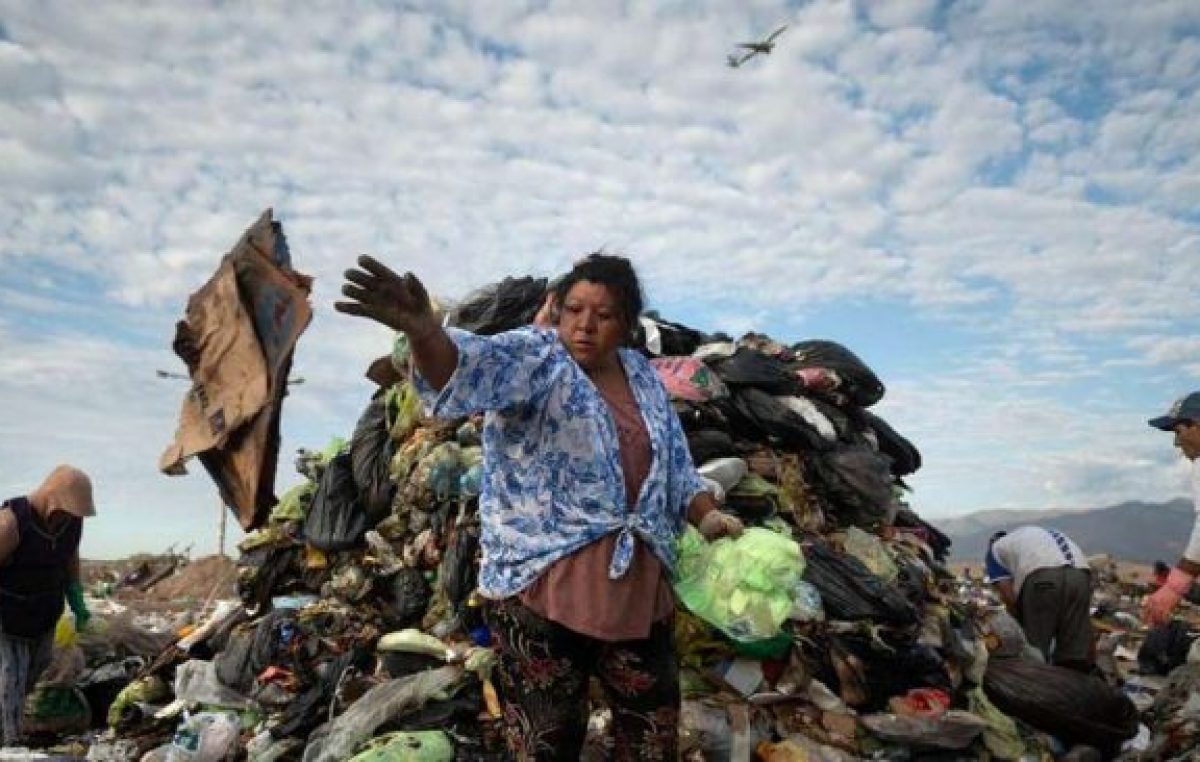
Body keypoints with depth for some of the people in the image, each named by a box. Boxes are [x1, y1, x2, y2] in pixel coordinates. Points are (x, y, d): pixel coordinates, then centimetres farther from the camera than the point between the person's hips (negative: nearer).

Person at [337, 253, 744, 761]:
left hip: (639, 586, 6)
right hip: (542, 584, -5)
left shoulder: (642, 375, 9)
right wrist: (423, 330, -52)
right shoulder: (535, 359, -10)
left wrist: (707, 516, 5)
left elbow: (674, 465, 20)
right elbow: (474, 365, -32)